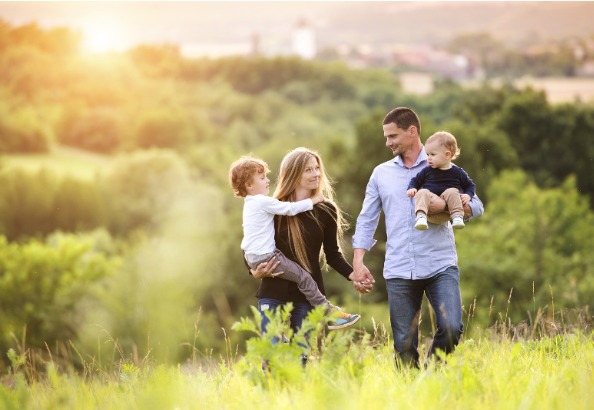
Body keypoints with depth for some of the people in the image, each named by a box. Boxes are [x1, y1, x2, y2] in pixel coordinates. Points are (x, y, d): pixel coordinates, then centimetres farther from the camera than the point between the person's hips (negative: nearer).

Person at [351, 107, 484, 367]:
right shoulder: (381, 173, 14)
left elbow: (476, 206, 3)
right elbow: (366, 220, 14)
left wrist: (444, 205, -16)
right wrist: (358, 262, 3)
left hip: (440, 266, -2)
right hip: (399, 271, 2)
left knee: (451, 328, -17)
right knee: (404, 345, 1)